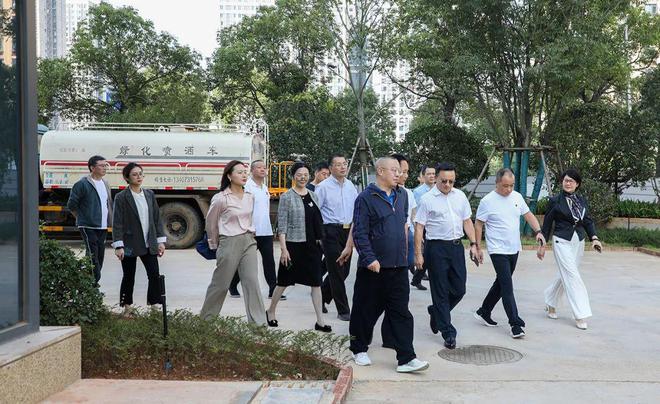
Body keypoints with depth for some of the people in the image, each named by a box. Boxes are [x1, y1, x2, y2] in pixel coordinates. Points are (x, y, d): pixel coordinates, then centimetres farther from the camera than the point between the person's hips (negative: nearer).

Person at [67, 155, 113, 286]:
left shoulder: (105, 184, 15)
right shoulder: (82, 184, -9)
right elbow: (72, 204, -5)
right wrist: (82, 218, 1)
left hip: (103, 227, 7)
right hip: (89, 227, -7)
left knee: (100, 256, 9)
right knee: (92, 255, -13)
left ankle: (93, 282, 19)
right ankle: (94, 281, -13)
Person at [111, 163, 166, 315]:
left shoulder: (149, 194, 7)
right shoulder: (121, 197, -7)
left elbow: (156, 218, 9)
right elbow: (117, 223, -10)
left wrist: (160, 241, 5)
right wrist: (119, 246, -15)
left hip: (148, 244, 4)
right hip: (130, 244, -4)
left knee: (155, 275, -1)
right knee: (129, 277, 8)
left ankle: (153, 305, 9)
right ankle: (127, 308, 22)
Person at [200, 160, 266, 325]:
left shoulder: (250, 197, 5)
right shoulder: (220, 198, -10)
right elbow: (211, 223, 4)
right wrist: (214, 245, 13)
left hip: (248, 242, 4)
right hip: (229, 243, -4)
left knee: (252, 283, -2)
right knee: (220, 284, 6)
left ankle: (259, 323, 1)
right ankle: (205, 319, 25)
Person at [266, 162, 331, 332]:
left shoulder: (313, 196, 10)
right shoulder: (287, 197, -6)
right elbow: (282, 225, -8)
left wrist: (320, 240, 13)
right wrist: (283, 248, -13)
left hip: (312, 245, 5)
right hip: (294, 245, -4)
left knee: (316, 282, 3)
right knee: (284, 281, 8)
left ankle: (320, 321, 8)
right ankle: (270, 312, 29)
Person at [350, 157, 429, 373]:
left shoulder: (401, 195, 10)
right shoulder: (366, 198, -9)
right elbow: (359, 233, -13)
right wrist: (370, 258, -20)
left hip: (398, 266, 5)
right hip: (373, 266, -5)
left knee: (401, 312, 2)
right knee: (366, 310, 9)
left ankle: (406, 359, 4)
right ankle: (359, 350, 27)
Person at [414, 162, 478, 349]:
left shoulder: (460, 196, 9)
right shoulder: (427, 199, -6)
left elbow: (467, 221, 16)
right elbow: (419, 227, -6)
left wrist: (473, 244, 7)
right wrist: (418, 254, -10)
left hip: (457, 246, 5)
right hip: (436, 248, -5)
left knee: (459, 289, 8)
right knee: (441, 292, 2)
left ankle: (435, 312, 34)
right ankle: (448, 333, 10)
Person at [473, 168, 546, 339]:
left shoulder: (517, 197, 5)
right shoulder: (487, 201, -12)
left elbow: (528, 215, 12)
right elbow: (478, 225, -6)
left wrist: (538, 231, -5)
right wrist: (478, 248, -8)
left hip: (514, 249, 7)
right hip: (498, 251, -7)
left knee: (501, 284, 16)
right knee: (507, 287, -8)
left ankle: (483, 312, 31)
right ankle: (516, 324, -4)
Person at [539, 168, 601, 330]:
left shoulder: (582, 200, 8)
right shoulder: (555, 200, -5)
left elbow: (588, 221, 9)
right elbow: (547, 224, 0)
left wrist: (594, 238, -7)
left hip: (578, 242, 5)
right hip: (562, 242, -5)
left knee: (564, 275, 14)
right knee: (572, 276, -10)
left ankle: (550, 304, 34)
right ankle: (580, 315, -6)